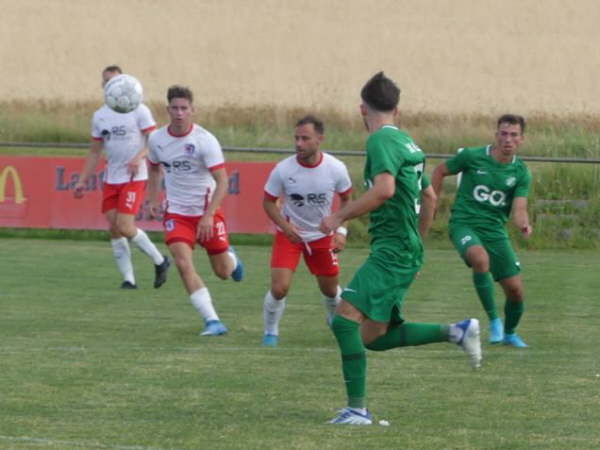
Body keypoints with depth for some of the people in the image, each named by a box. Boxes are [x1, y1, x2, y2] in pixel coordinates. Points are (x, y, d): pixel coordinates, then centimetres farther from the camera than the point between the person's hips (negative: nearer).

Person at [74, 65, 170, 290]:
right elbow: (95, 152, 17)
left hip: (134, 178, -6)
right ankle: (128, 278, 6)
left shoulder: (138, 111, -6)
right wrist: (83, 181, 12)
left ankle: (159, 261, 5)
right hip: (111, 179, 6)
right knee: (114, 229, -1)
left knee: (125, 227, -15)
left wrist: (139, 157, -27)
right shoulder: (100, 116, 11)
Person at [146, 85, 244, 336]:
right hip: (176, 213, 2)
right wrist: (153, 199, 8)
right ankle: (212, 321, -18)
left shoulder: (205, 140, -17)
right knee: (184, 264, -20)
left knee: (223, 272, 6)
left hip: (207, 211, -2)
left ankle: (231, 258, 46)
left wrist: (208, 216, -29)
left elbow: (222, 182, -20)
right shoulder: (157, 140, -3)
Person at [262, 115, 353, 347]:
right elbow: (268, 202, -7)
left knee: (330, 290, 12)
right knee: (279, 288, -17)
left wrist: (341, 231, -9)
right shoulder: (283, 169, -21)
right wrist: (286, 226, -23)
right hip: (289, 233, -2)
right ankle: (270, 333, 8)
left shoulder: (336, 169, -17)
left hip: (322, 235, 2)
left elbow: (346, 199, 2)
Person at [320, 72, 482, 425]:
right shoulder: (407, 142, 18)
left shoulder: (382, 141, -11)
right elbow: (429, 199, 26)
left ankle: (358, 409, -21)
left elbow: (384, 189, -27)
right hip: (407, 250, 9)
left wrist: (340, 216, -19)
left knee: (346, 319, -16)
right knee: (374, 337, 12)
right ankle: (456, 332, 13)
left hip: (391, 251, -9)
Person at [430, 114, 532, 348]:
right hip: (464, 224, -4)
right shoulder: (472, 157, -7)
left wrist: (524, 224, -30)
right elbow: (440, 171, 8)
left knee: (515, 290, 1)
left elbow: (519, 209, -7)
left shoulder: (521, 173, 1)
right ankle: (493, 320, -24)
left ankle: (509, 333, 31)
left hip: (495, 230, 4)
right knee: (480, 258, -37)